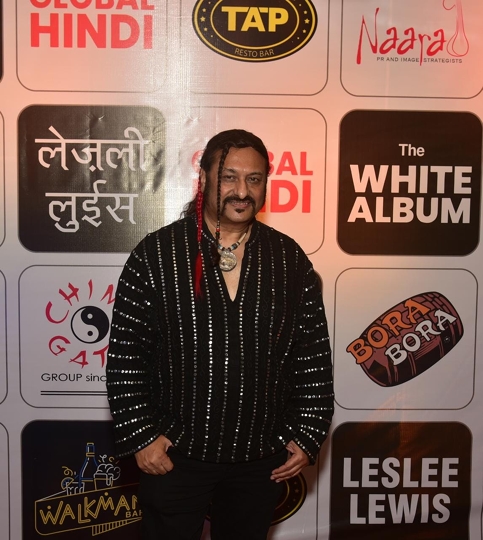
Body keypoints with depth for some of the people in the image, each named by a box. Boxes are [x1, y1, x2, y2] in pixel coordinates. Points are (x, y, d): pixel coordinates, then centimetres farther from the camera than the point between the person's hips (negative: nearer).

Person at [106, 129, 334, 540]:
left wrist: (308, 435, 1)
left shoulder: (291, 261, -1)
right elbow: (125, 354, -6)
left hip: (261, 459, 3)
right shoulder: (156, 254, -7)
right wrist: (140, 435, -7)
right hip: (173, 455, -2)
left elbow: (314, 357, 3)